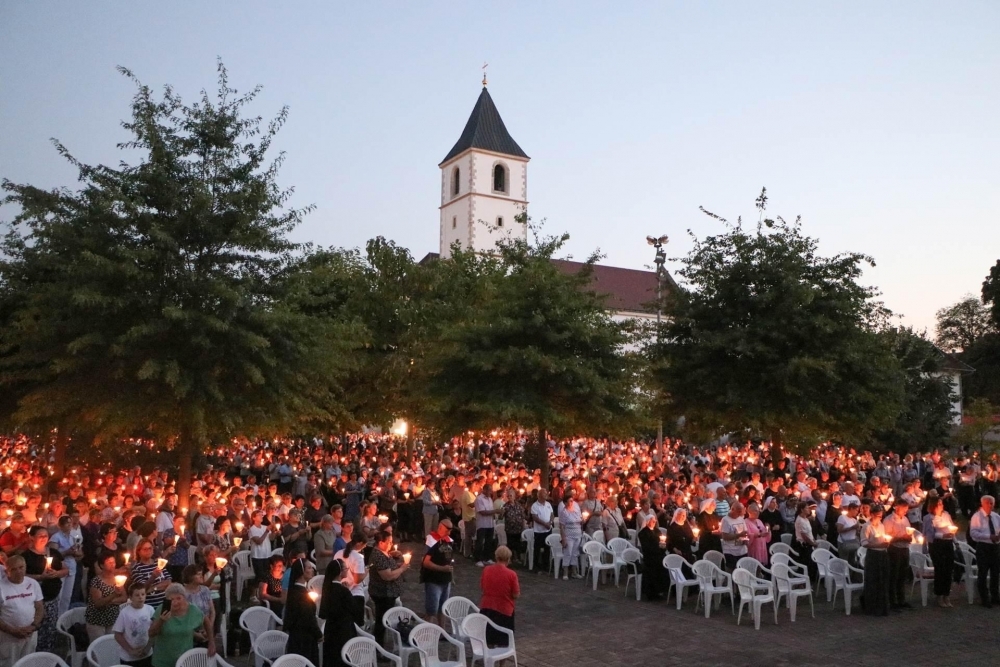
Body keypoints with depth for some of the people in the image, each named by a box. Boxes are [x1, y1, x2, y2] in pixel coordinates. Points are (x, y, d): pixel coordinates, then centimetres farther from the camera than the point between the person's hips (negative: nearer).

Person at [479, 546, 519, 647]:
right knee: (502, 643, 12)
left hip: (486, 608, 3)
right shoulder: (511, 574, -18)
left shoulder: (486, 570, -7)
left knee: (488, 641, 17)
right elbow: (516, 595, -12)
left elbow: (481, 587, 6)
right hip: (504, 610, -3)